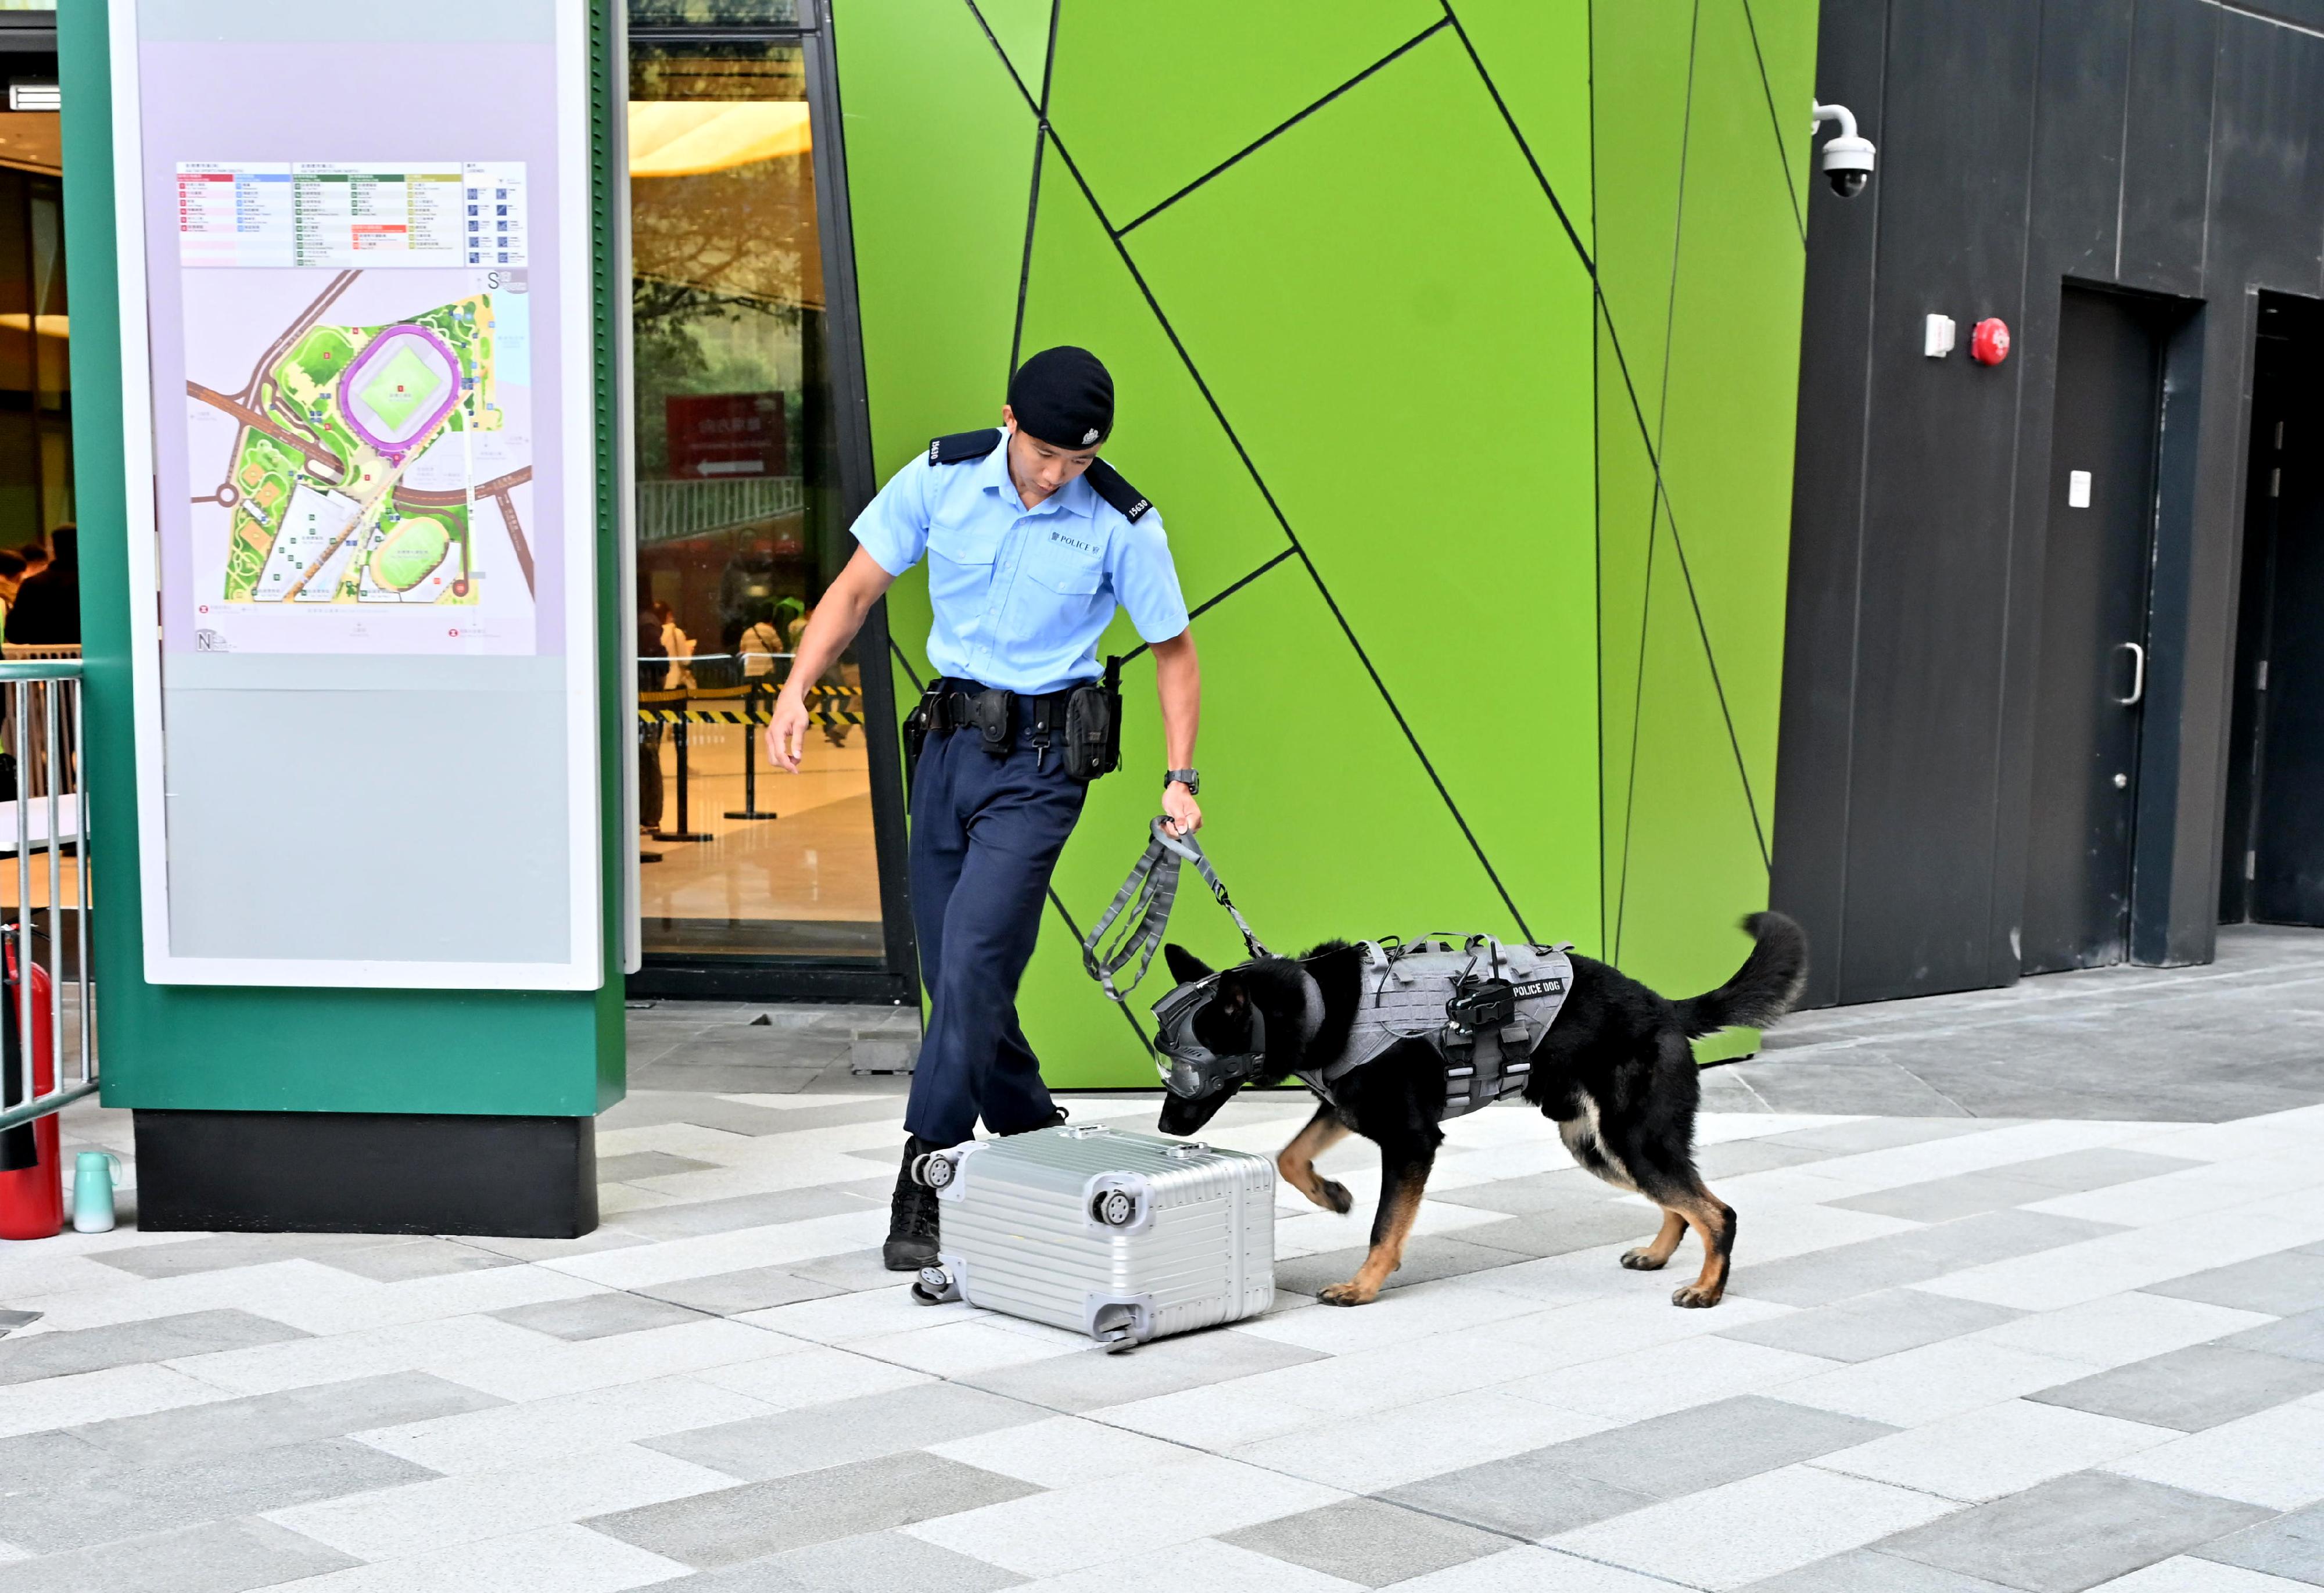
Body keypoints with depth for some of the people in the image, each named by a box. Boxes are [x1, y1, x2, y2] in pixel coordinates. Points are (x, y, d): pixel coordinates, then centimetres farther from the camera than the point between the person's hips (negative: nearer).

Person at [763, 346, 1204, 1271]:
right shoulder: (941, 479, -3)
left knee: (973, 956, -16)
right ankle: (1036, 1139, 29)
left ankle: (926, 1180, -11)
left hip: (1040, 754, -4)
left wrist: (1180, 777, -6)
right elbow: (857, 589, 5)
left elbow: (1174, 651, 2)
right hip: (948, 739, 4)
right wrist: (796, 692, -6)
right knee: (952, 973, 9)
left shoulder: (1122, 526, -9)